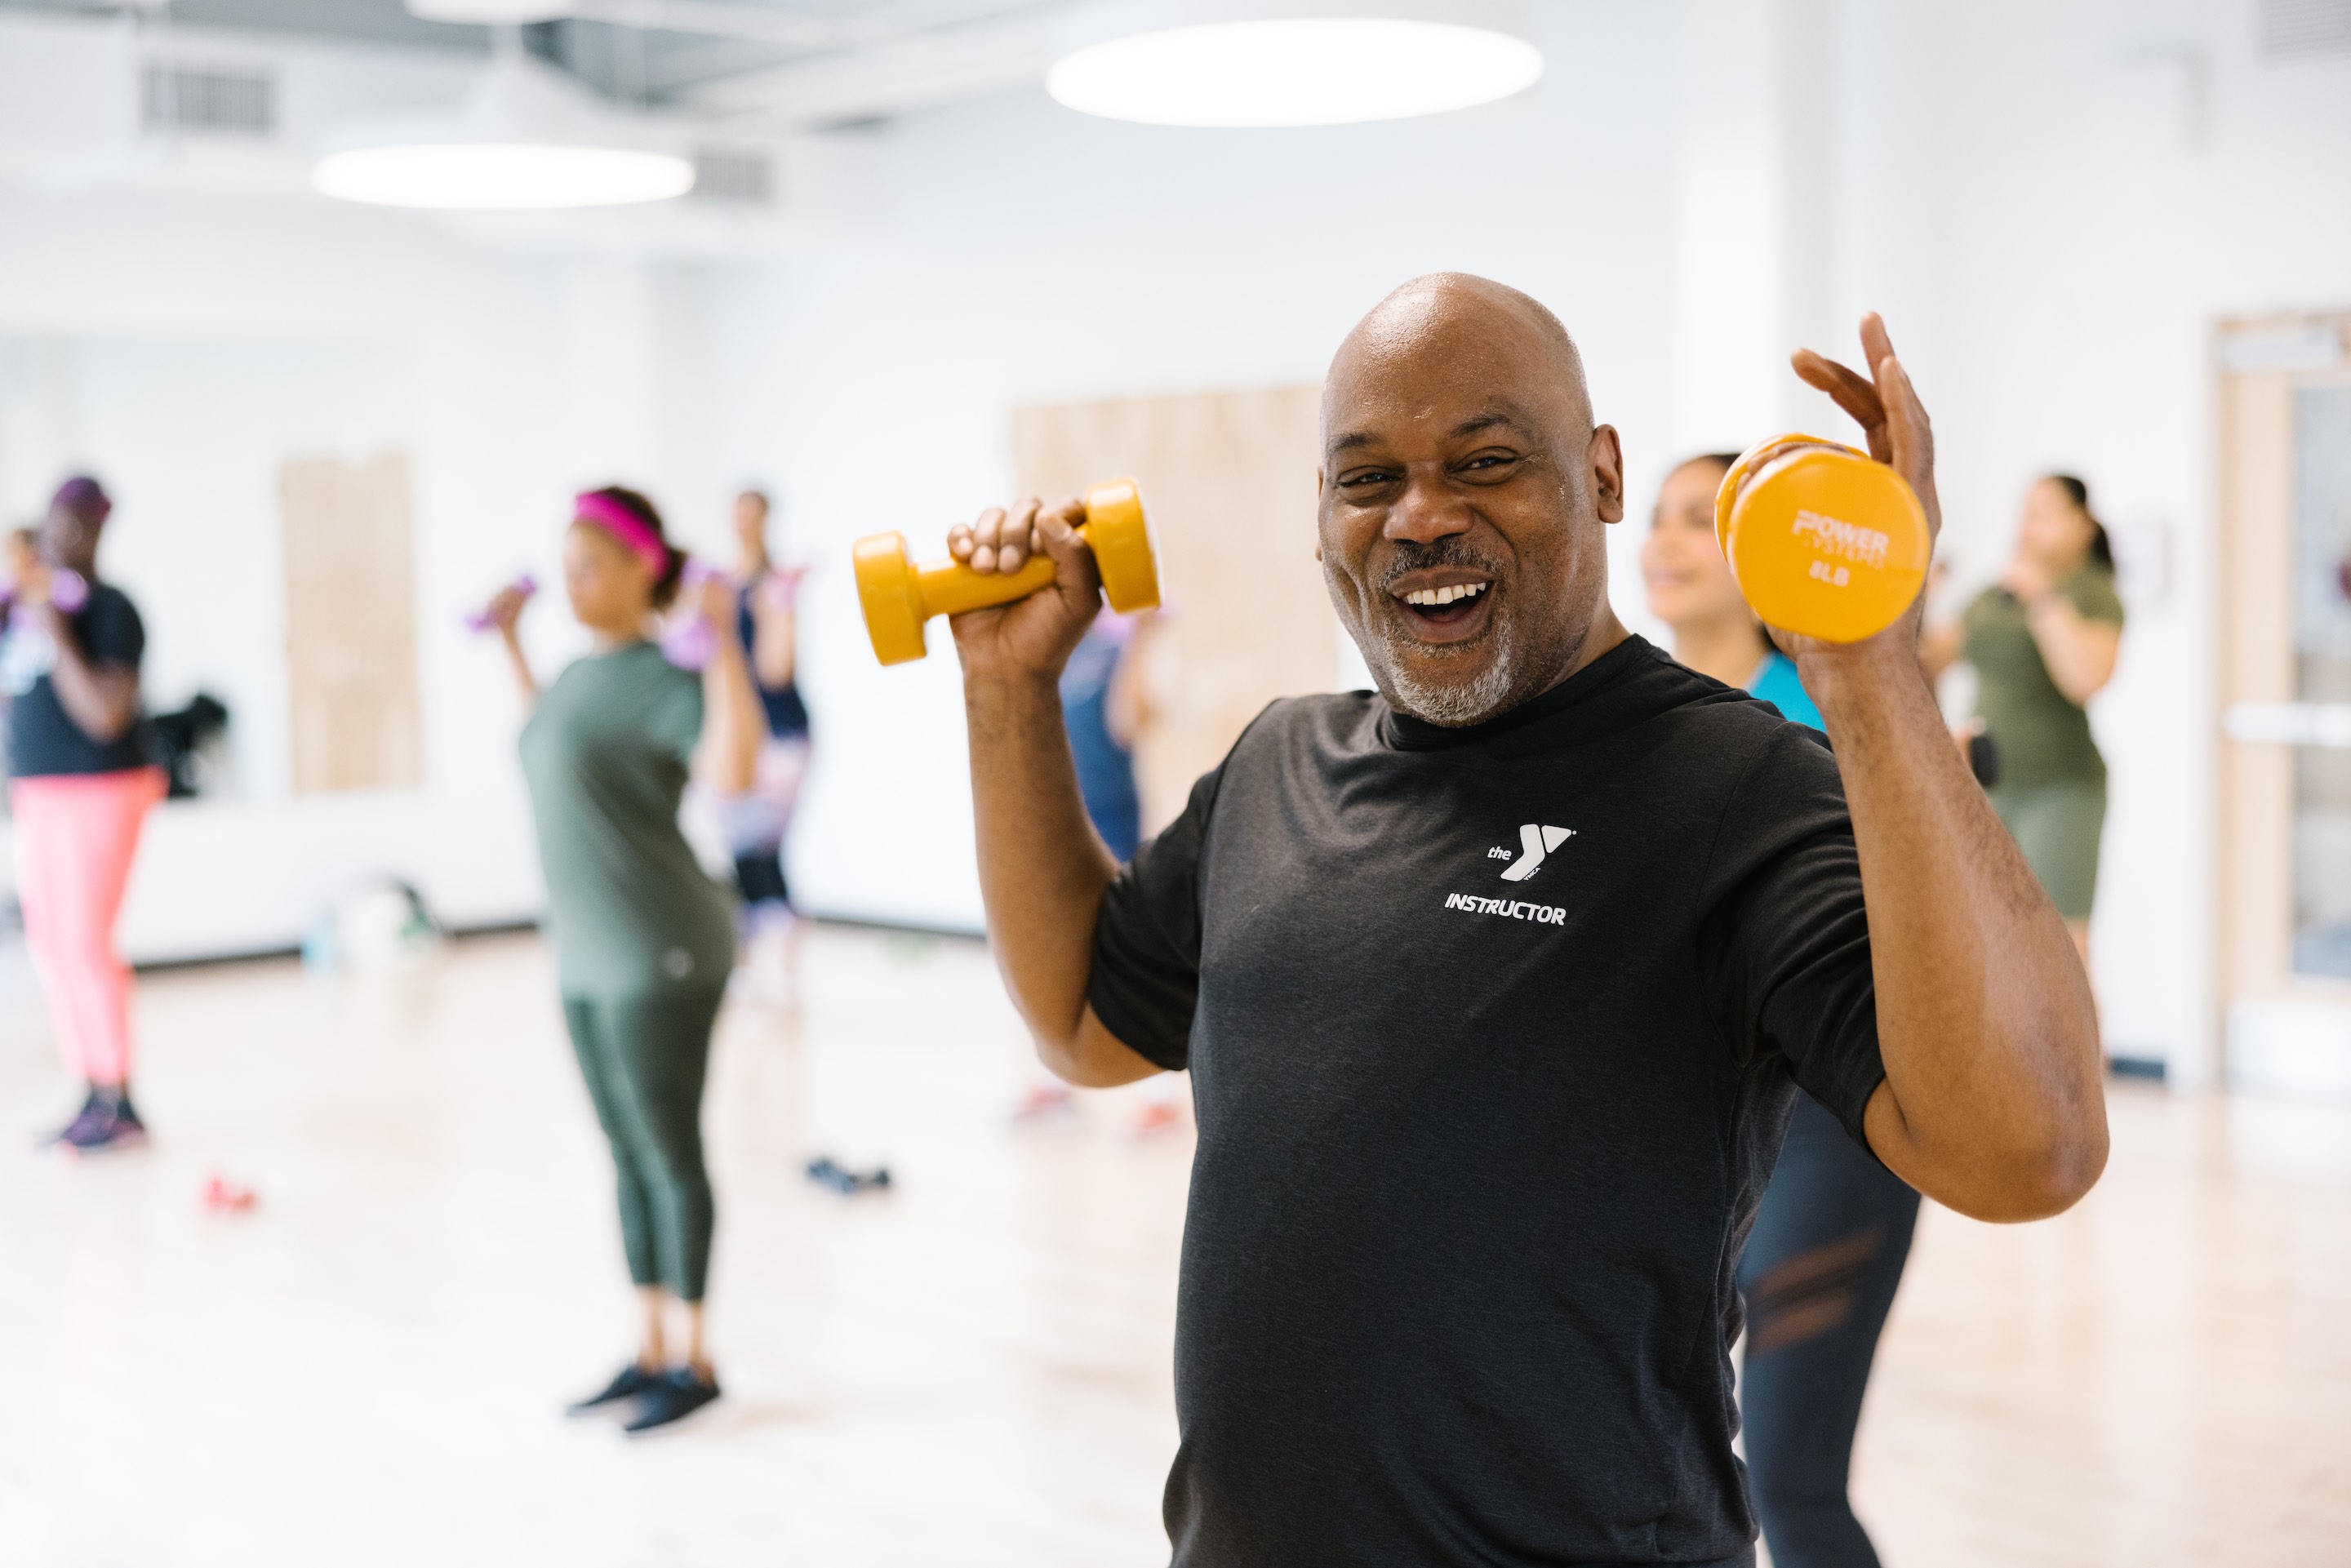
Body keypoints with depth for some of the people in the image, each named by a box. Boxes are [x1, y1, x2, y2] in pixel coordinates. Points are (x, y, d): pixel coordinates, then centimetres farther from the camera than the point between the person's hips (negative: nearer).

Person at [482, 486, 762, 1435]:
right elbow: (552, 747, 32)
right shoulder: (581, 673, 12)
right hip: (589, 961, 9)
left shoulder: (664, 684, -14)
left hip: (661, 961, -9)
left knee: (669, 1155, 0)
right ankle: (651, 1353, 24)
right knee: (630, 1157, 14)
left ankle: (696, 1364, 12)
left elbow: (733, 771, -32)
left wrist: (722, 640, -31)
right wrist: (512, 643, 29)